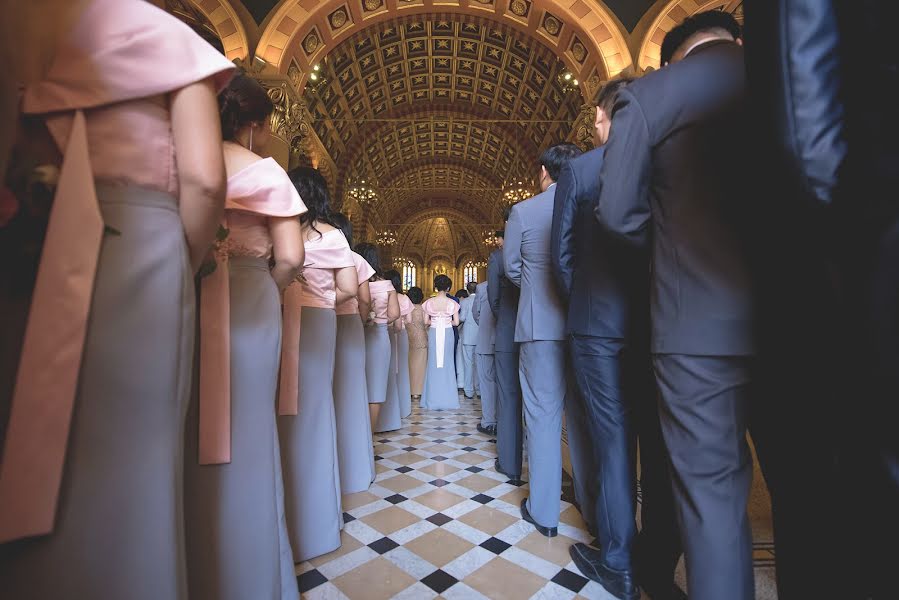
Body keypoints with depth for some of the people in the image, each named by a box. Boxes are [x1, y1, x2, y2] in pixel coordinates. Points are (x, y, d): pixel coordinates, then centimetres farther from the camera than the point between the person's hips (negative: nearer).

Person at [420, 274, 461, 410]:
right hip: (447, 333, -1)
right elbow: (456, 322, -2)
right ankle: (447, 398, 13)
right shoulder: (452, 303, -4)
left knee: (433, 364, 8)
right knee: (447, 363, 7)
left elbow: (426, 321, 1)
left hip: (433, 333, 1)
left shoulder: (429, 302, -2)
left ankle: (433, 399, 14)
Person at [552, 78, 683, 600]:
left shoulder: (578, 170, -1)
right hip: (660, 320, 3)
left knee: (613, 443, 7)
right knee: (661, 442, 12)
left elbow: (562, 253, -1)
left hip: (599, 323, -2)